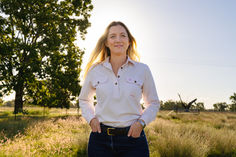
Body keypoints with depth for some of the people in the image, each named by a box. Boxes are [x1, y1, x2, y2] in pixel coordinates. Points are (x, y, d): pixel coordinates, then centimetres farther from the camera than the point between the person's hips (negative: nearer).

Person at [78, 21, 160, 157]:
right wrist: (91, 118, 2)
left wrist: (141, 122, -6)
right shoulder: (95, 70, 3)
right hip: (100, 139, 1)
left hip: (133, 137, -1)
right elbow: (84, 99, 19)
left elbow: (153, 103, 10)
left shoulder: (142, 69, 0)